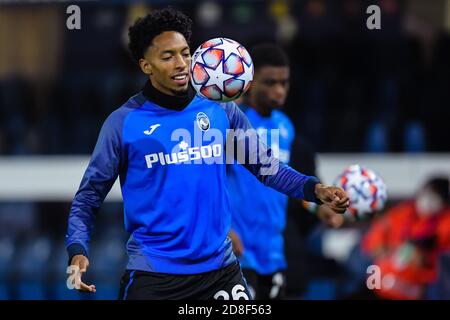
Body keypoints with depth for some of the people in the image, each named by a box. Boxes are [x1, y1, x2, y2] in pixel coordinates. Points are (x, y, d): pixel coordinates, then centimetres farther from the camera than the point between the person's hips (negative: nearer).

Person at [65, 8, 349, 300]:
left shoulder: (221, 111, 5)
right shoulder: (123, 122, -3)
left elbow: (266, 165, 11)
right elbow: (88, 197, 0)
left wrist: (314, 189, -7)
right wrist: (78, 251, -16)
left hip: (220, 270, 3)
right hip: (153, 275, -2)